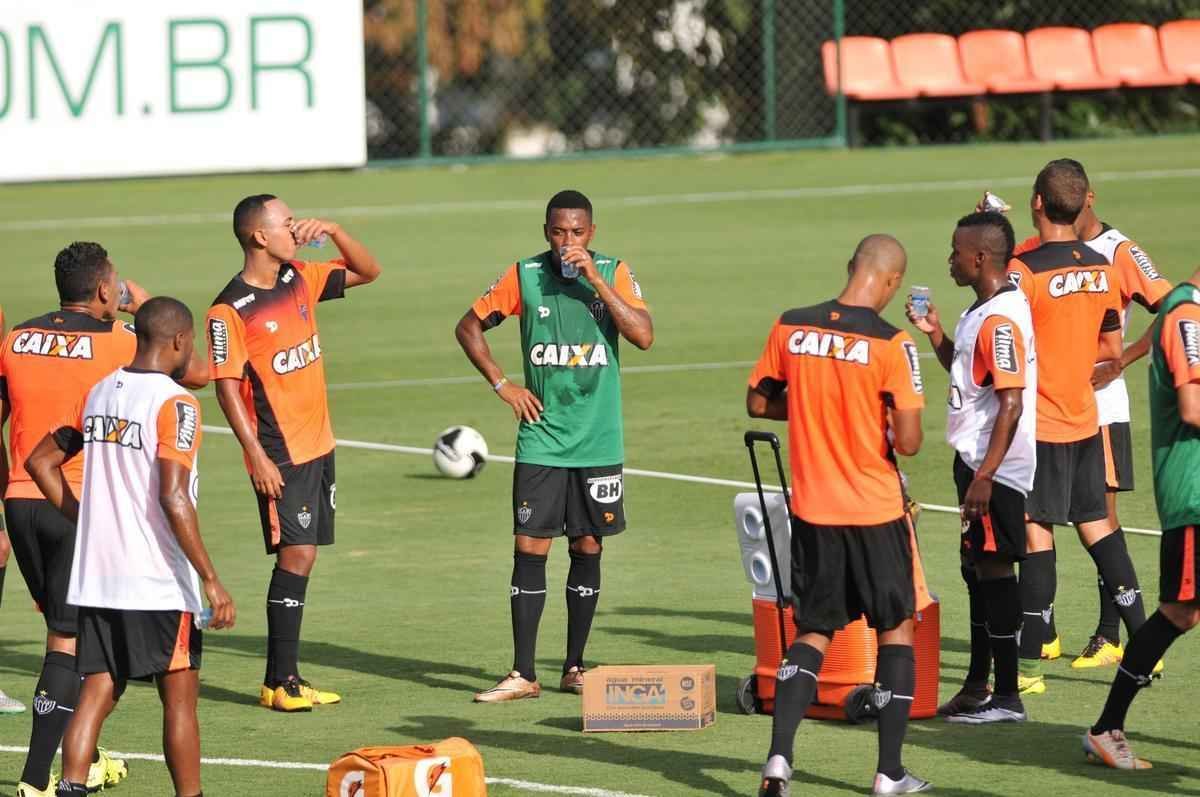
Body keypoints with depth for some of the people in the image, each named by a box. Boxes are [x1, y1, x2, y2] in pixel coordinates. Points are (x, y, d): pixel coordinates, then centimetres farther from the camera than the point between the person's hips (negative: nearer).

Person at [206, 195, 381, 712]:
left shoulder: (299, 280, 8)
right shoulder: (231, 310, -14)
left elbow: (368, 272, 20)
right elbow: (227, 386, -14)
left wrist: (333, 232, 2)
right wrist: (257, 456, -19)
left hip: (317, 445, 8)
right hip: (279, 454, -8)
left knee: (300, 556, 9)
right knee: (296, 554, -11)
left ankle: (285, 678, 15)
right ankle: (280, 682, -7)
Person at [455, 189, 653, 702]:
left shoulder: (614, 273, -1)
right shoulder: (525, 276, -1)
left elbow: (644, 336, -15)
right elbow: (468, 327, 9)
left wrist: (594, 279, -19)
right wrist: (502, 385, 0)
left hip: (599, 442, 0)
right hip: (540, 441, 0)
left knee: (587, 549, 7)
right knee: (529, 550, -4)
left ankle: (574, 668, 17)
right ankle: (522, 675, -2)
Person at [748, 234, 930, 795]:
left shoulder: (790, 329, -3)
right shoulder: (891, 344, -16)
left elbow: (758, 403, 8)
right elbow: (908, 442, -17)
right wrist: (879, 421, 5)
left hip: (812, 511, 4)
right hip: (875, 514, -3)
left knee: (813, 633, 15)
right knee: (897, 628, 12)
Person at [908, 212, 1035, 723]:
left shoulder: (1001, 320, -20)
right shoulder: (982, 312, 12)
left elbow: (1011, 404, -24)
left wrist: (984, 476, -25)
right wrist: (934, 333, 14)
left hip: (995, 467, -11)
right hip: (976, 459, 11)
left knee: (993, 570, -6)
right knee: (976, 568, 17)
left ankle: (1007, 698, -2)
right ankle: (977, 686, 27)